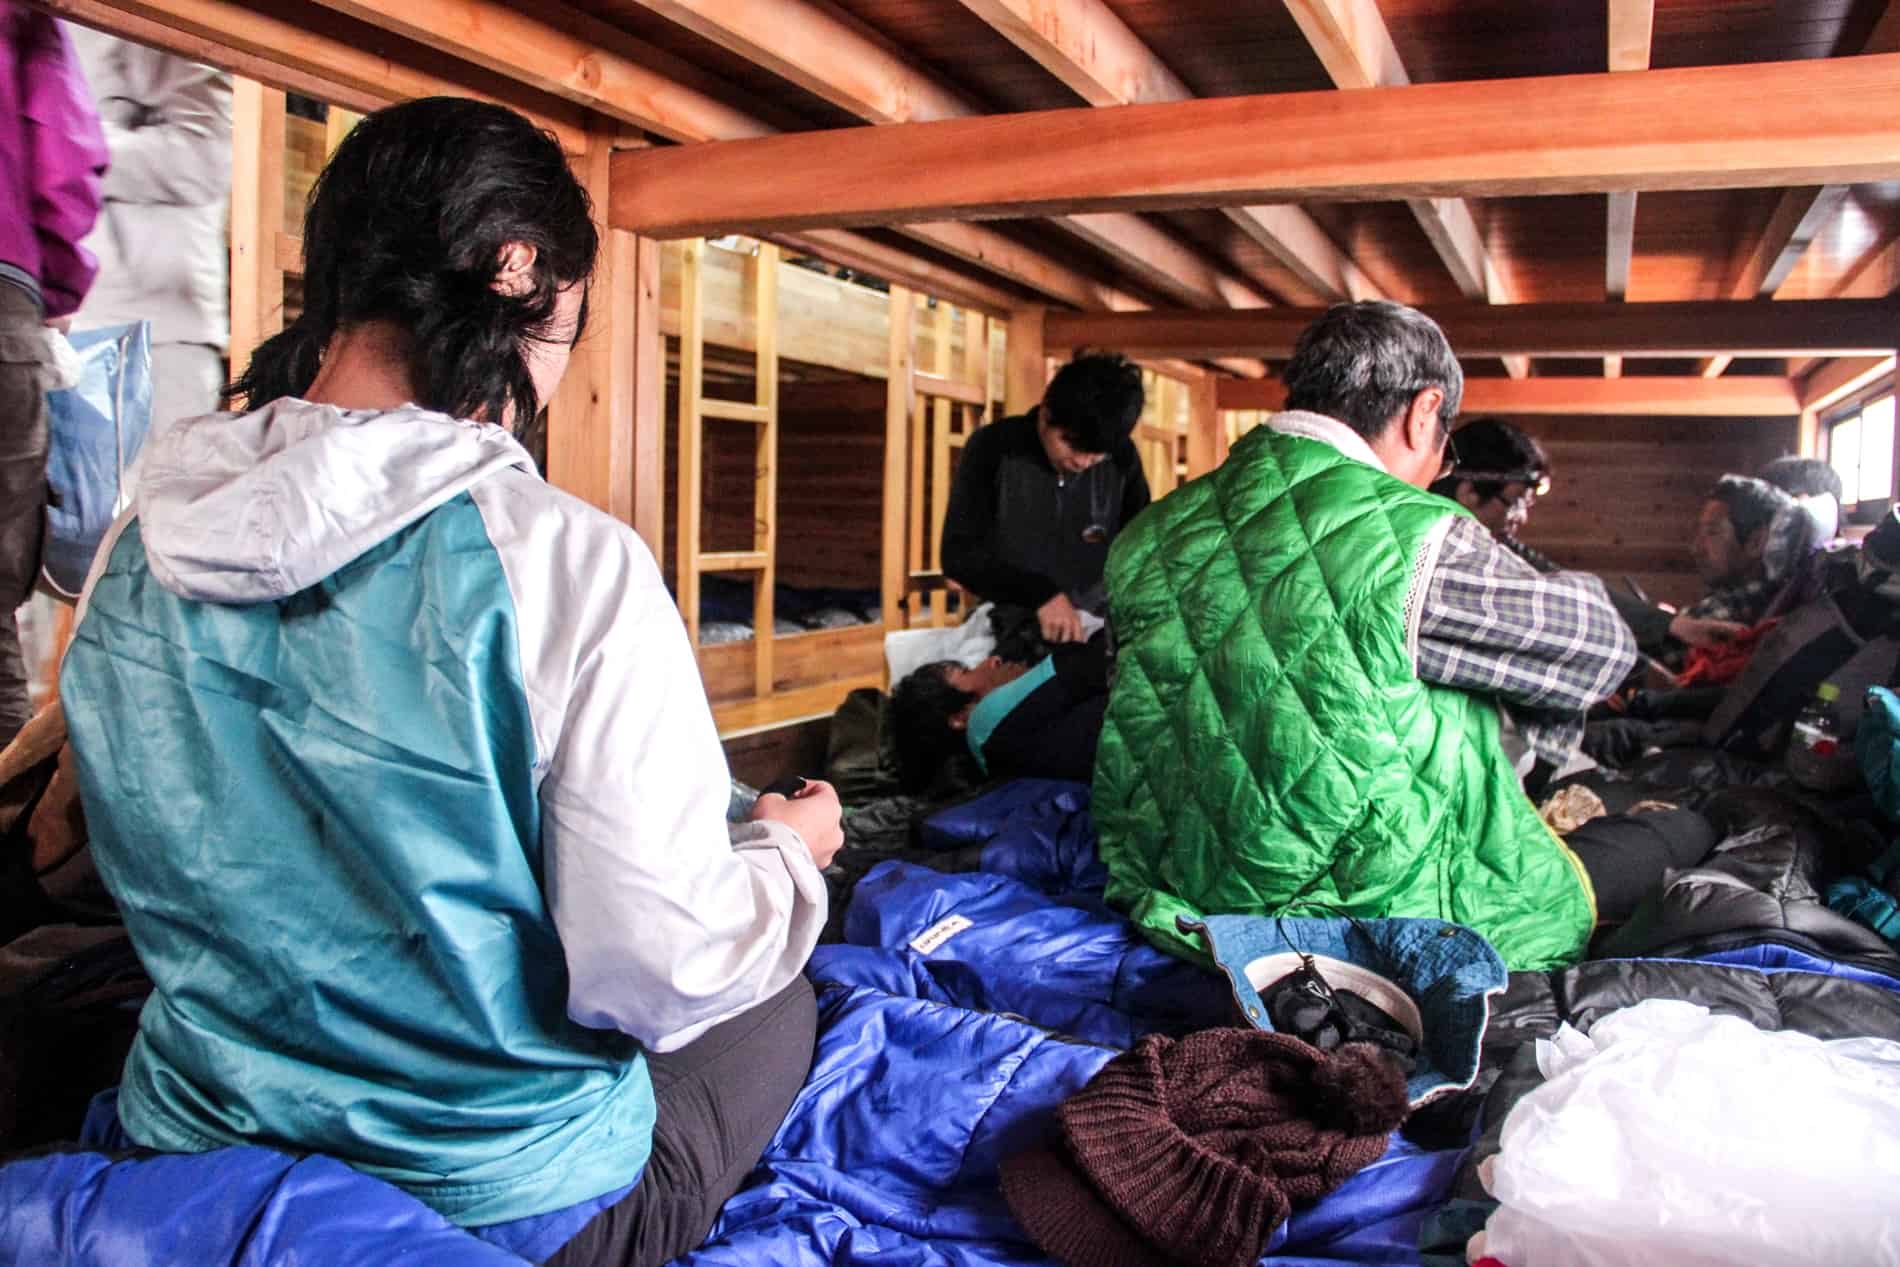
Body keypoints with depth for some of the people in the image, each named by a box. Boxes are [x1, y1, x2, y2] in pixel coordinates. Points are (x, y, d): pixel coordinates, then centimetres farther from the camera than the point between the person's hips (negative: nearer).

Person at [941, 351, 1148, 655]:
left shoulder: (1123, 459, -1)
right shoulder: (993, 447, -7)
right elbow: (959, 553, -9)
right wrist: (1041, 594, -22)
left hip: (1093, 635, 2)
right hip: (1007, 638, -2)